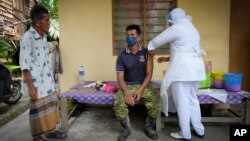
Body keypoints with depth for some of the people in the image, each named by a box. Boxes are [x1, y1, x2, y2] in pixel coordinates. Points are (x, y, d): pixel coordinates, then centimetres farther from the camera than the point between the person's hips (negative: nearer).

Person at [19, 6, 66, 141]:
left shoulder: (43, 37, 8)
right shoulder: (27, 37, -16)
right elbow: (24, 65, -18)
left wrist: (51, 79, 16)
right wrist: (30, 86, -19)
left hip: (48, 81, 8)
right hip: (36, 82, -8)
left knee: (51, 104, 16)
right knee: (38, 109, 4)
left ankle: (50, 130, 33)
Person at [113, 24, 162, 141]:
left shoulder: (147, 53, -2)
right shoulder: (122, 56, -1)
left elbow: (149, 74, -6)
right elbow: (120, 78, -5)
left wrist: (140, 90, -21)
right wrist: (127, 93, -23)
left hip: (144, 85, 0)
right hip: (127, 86, 0)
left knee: (156, 102, -26)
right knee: (118, 103, -28)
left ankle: (149, 126, 4)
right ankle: (127, 128, 1)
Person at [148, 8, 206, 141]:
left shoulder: (176, 28, -7)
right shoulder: (192, 29, 21)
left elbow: (157, 40, 0)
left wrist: (148, 48, 19)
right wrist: (167, 59, 24)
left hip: (183, 69, -9)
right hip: (195, 68, 9)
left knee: (182, 102, 0)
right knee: (193, 99, 17)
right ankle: (199, 130, 27)